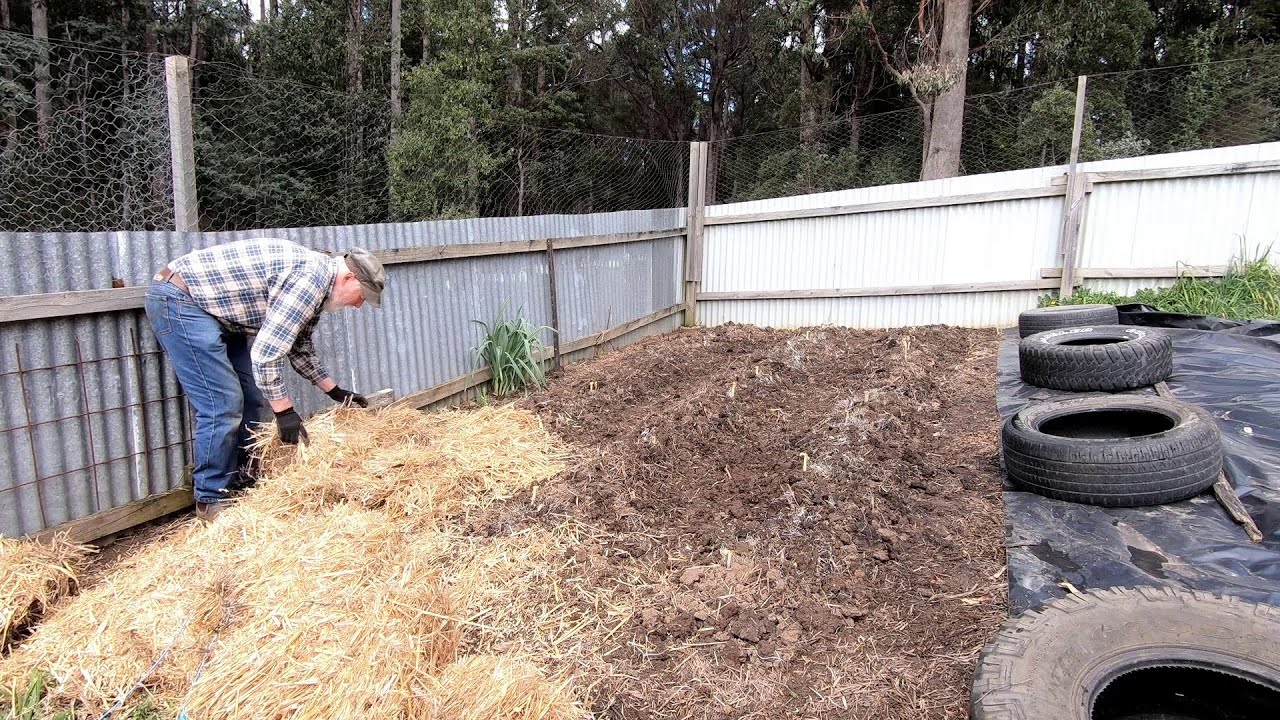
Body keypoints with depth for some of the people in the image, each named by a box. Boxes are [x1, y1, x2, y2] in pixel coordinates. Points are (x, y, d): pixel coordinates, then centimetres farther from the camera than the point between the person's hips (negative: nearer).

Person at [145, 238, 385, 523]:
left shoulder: (315, 284, 7)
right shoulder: (311, 277, -24)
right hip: (178, 299, -10)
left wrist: (335, 391, 19)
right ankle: (212, 501, 2)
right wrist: (284, 411, -20)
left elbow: (299, 348, 19)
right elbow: (266, 351, -27)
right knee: (223, 404, -12)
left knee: (252, 398, 9)